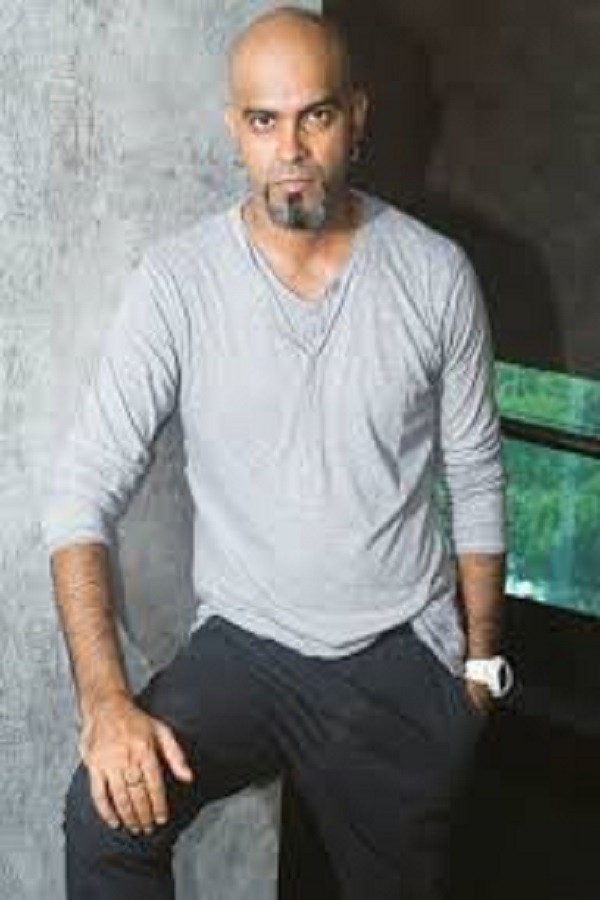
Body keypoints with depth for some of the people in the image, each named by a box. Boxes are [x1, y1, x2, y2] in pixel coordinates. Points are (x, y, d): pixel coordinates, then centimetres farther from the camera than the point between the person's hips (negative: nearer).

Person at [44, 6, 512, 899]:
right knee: (106, 817, -26)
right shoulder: (177, 281, -11)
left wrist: (480, 659, 8)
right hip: (244, 646, -1)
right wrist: (105, 698, -25)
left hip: (406, 659, 2)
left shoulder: (435, 274, -6)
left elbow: (475, 480, 5)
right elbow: (86, 491, -14)